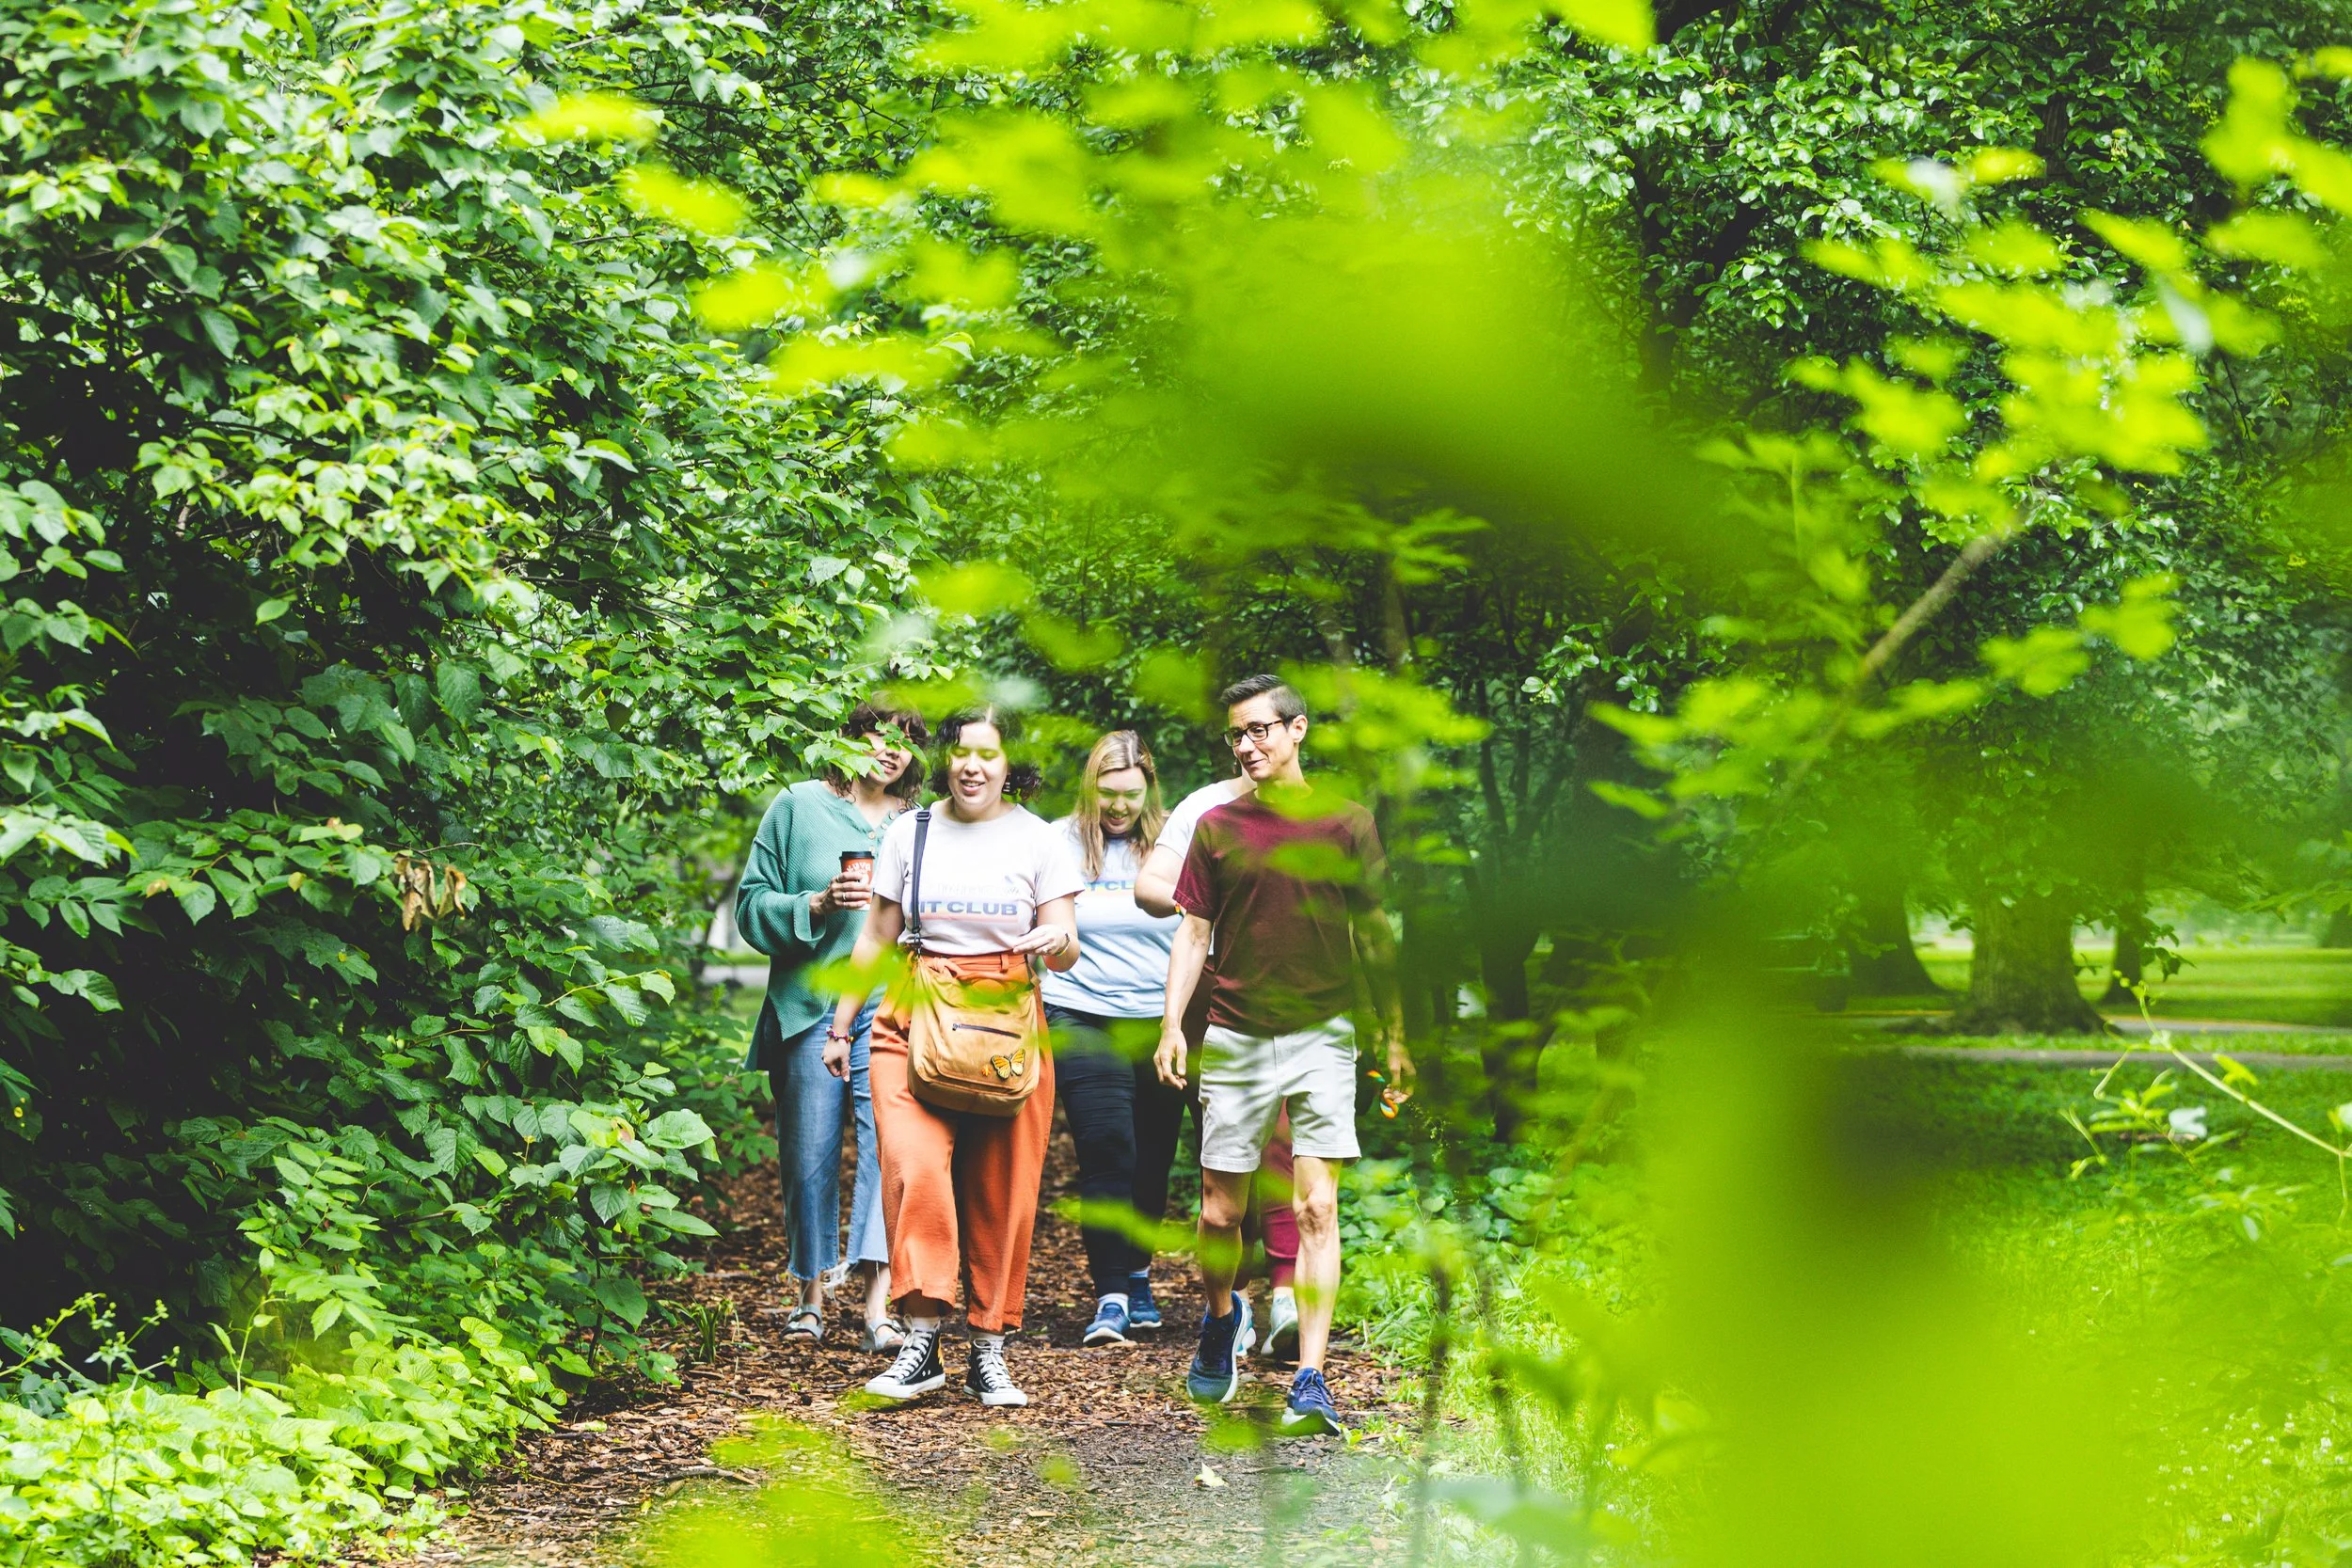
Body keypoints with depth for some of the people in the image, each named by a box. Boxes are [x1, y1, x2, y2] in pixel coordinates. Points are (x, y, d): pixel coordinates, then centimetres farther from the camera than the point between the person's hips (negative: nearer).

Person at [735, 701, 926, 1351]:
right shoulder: (800, 806, 7)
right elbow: (753, 904, 4)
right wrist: (817, 905, -12)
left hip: (890, 1004, 1)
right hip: (809, 1003, -1)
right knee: (810, 1152, 2)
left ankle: (879, 1303, -18)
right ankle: (812, 1295, 17)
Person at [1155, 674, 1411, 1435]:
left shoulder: (1345, 823, 3)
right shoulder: (1218, 828, 5)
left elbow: (1374, 935, 8)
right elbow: (1193, 934, 8)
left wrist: (1395, 1036, 8)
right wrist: (1172, 1023, -4)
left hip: (1321, 1035, -1)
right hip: (1235, 1037, 1)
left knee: (1316, 1210, -9)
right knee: (1220, 1213, 6)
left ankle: (1310, 1384, -10)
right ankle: (1221, 1317, 37)